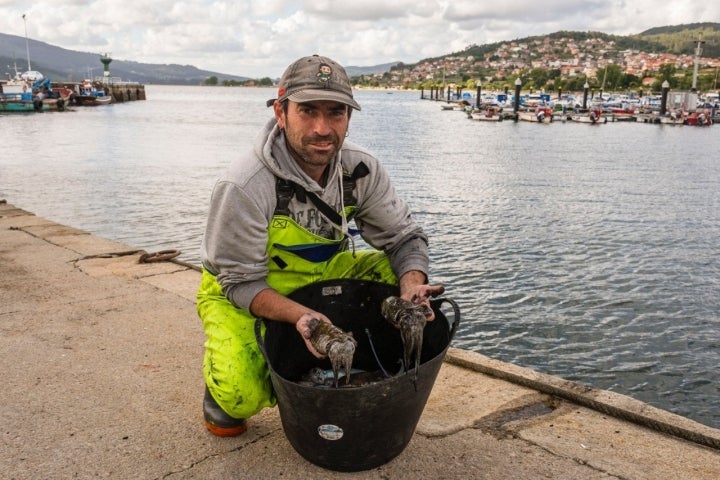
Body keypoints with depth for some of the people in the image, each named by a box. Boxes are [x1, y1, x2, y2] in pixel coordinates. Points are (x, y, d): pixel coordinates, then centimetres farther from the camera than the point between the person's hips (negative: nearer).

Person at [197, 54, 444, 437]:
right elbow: (241, 282, -23)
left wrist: (412, 285, -29)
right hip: (238, 293, -5)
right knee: (241, 397, -27)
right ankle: (220, 381, 12)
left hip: (320, 275, 5)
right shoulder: (243, 186, -29)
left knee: (401, 275, -14)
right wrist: (300, 316, -42)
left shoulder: (361, 169, -13)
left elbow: (403, 237, -6)